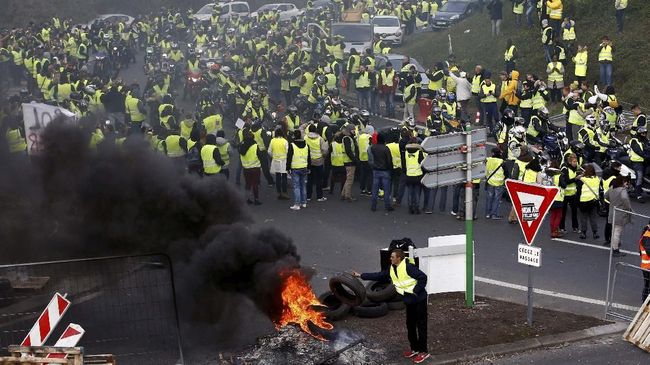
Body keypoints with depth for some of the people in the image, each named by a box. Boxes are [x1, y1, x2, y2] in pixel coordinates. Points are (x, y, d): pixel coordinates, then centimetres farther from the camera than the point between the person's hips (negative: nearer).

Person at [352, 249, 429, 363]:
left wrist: (415, 291, -22)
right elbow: (379, 276, 11)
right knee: (410, 325, 15)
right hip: (409, 301, 9)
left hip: (419, 300, -9)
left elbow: (423, 277, -26)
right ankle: (415, 348, 28)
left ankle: (423, 351, 6)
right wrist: (361, 275, 9)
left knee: (421, 325, -1)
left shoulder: (408, 267, -22)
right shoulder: (392, 270, 5)